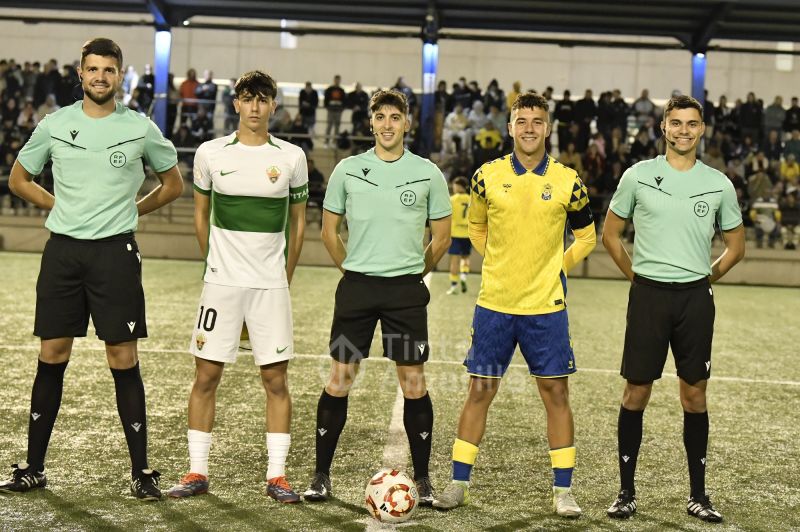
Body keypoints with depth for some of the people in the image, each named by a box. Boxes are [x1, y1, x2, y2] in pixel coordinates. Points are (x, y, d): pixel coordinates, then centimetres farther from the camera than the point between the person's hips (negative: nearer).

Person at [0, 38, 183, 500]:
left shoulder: (141, 129, 2)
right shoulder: (55, 124, 5)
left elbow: (173, 184, 15)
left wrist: (130, 210, 7)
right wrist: (60, 206, 8)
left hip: (115, 252, -2)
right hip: (63, 250, 2)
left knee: (124, 360, -2)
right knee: (52, 357, 6)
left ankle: (142, 470, 6)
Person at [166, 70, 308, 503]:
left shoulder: (292, 157, 2)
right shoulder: (210, 154, 3)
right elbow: (201, 213, 14)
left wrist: (284, 277, 10)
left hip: (271, 285, 0)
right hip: (221, 284, 0)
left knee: (275, 379, 0)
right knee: (206, 375, 2)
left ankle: (276, 476, 9)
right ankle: (197, 472, 13)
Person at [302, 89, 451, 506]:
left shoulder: (427, 173, 3)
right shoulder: (347, 170, 4)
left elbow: (442, 238, 10)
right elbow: (329, 231, 12)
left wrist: (412, 272, 9)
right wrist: (353, 270, 10)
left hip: (406, 290, 0)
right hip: (356, 287, 1)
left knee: (414, 384, 2)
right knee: (339, 381, 2)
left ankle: (422, 479, 14)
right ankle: (321, 475, 13)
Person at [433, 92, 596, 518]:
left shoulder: (567, 181, -1)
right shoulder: (487, 176, 1)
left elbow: (586, 237, 12)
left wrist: (556, 268, 3)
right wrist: (503, 265, 8)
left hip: (546, 306, 0)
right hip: (494, 303, 1)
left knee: (555, 392, 2)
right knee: (479, 390, 5)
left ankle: (562, 490, 14)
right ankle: (459, 483, 16)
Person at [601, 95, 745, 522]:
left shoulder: (718, 184, 4)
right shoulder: (638, 176, 0)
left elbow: (736, 245, 15)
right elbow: (610, 234, 9)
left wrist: (706, 278, 6)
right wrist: (637, 276, 3)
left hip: (695, 298, 1)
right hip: (648, 294, -1)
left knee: (694, 394, 6)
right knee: (636, 392, 1)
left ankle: (698, 495, 17)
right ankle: (626, 491, 12)